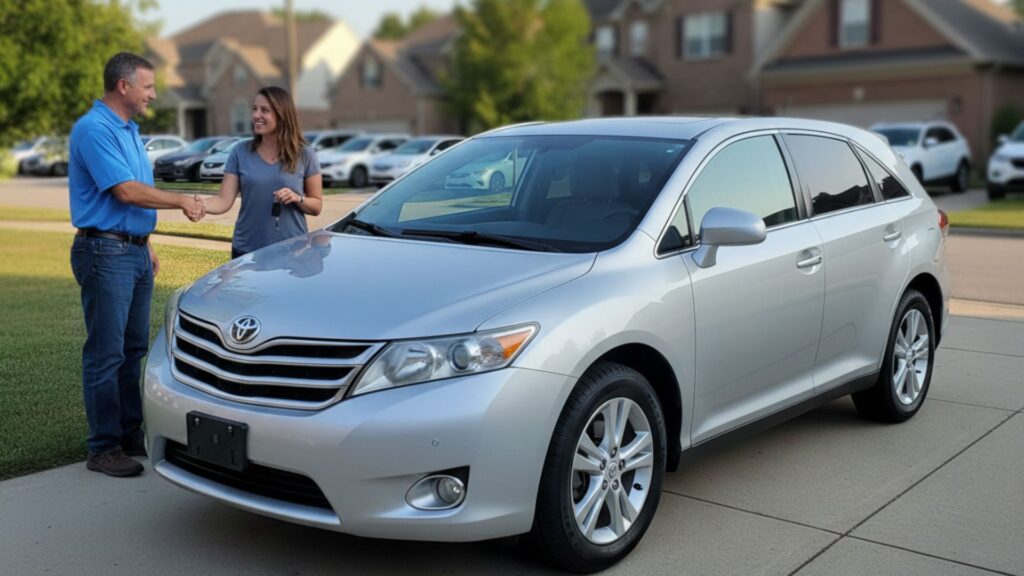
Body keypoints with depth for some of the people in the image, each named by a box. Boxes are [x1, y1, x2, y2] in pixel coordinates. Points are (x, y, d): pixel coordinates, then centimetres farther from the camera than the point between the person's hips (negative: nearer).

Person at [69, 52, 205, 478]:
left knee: (134, 350, 14)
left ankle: (131, 435, 23)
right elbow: (126, 191, -21)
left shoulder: (129, 130, 16)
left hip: (134, 251, 10)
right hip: (105, 252, -10)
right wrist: (180, 201, -10)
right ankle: (104, 448, 3)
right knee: (106, 354, -4)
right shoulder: (94, 130, -14)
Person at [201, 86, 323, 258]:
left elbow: (317, 206, 3)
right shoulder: (240, 153, 2)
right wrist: (200, 204, -26)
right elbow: (224, 200, -6)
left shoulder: (304, 154, -1)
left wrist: (298, 199, -17)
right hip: (247, 250, 1)